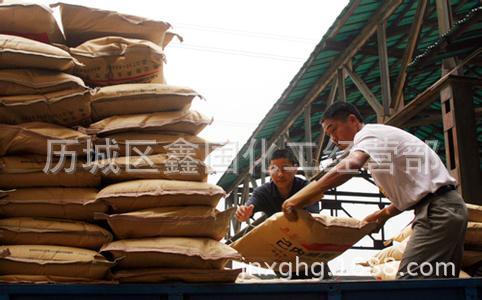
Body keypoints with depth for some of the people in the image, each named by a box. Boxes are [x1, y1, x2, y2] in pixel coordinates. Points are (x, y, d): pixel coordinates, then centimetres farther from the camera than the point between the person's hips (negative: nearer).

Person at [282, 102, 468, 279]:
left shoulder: (368, 132, -8)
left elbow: (351, 165, -32)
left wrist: (302, 197, -32)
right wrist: (384, 214, 18)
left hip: (438, 211, -11)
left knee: (409, 277, -18)